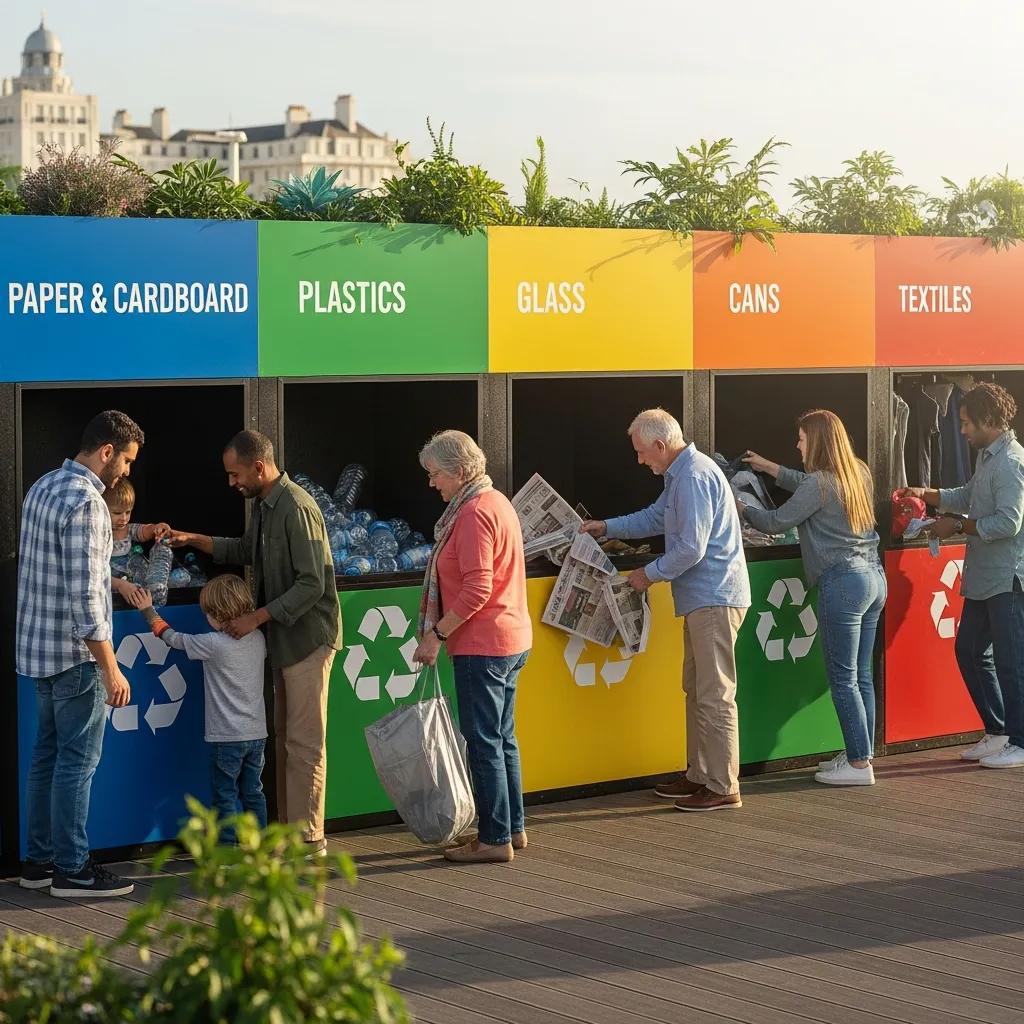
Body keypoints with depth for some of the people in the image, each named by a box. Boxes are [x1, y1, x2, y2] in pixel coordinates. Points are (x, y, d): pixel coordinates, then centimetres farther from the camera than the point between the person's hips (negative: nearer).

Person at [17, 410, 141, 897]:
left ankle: (39, 859, 22)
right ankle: (71, 869, 5)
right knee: (77, 761, -1)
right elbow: (83, 596, -23)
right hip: (73, 653, -10)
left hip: (37, 647, 10)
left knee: (47, 755, 15)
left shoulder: (43, 487, 10)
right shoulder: (84, 501, -20)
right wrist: (111, 669, -20)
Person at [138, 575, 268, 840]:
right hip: (257, 734, 6)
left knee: (225, 796, 3)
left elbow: (173, 638, -5)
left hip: (226, 737, -6)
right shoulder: (258, 638, 0)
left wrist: (149, 611, 9)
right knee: (253, 793, 14)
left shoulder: (213, 644, -17)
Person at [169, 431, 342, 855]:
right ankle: (289, 827, 20)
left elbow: (312, 584, -23)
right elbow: (244, 551, 29)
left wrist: (257, 617, -20)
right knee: (286, 738, 13)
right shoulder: (264, 506, 11)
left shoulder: (296, 509, -20)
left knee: (304, 741, -5)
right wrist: (194, 540, 16)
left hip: (308, 637, -10)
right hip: (285, 640, 10)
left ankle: (309, 836, 0)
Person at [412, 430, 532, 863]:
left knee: (483, 741, -6)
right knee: (502, 738, 16)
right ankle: (513, 829, 22)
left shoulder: (474, 513, -17)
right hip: (512, 638, 11)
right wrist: (443, 630, 20)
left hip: (482, 644, -11)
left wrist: (437, 633, -19)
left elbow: (476, 588, -24)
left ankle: (495, 839, -3)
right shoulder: (498, 502, 15)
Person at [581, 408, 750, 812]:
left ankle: (723, 788, -5)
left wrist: (649, 574, -10)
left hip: (714, 598, -11)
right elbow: (656, 517, 32)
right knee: (696, 689, 16)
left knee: (715, 695, -8)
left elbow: (691, 549, -22)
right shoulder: (681, 474, 16)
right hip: (703, 598, 11)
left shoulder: (694, 478, -19)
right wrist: (607, 527, 27)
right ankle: (699, 776, 23)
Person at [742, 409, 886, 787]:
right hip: (873, 578, 9)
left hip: (842, 582, -9)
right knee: (860, 676, 13)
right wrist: (770, 468, 33)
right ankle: (859, 753, 18)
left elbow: (777, 522, -8)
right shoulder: (858, 473, 13)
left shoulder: (819, 483, -13)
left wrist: (742, 509, 9)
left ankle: (859, 763, -2)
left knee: (843, 680, -3)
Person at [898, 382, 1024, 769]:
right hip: (983, 578, 10)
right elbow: (967, 496, 24)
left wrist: (958, 527, -16)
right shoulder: (987, 457, 13)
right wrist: (926, 495, 11)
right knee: (970, 652, 15)